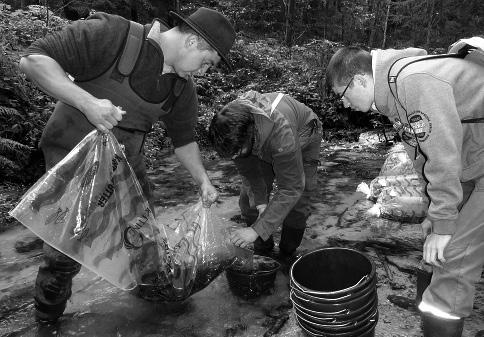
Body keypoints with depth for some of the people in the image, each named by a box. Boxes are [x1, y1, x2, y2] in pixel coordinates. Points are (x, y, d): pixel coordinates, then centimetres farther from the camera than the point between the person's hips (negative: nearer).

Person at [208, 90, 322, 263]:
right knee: (249, 198, -4)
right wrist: (260, 201, -26)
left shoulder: (282, 132, -49)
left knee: (297, 202, -15)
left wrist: (257, 229, -45)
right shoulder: (230, 123, -32)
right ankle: (262, 252, 15)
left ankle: (287, 256, 9)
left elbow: (291, 189, -43)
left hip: (301, 139, -4)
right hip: (262, 145, 5)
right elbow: (248, 169, -16)